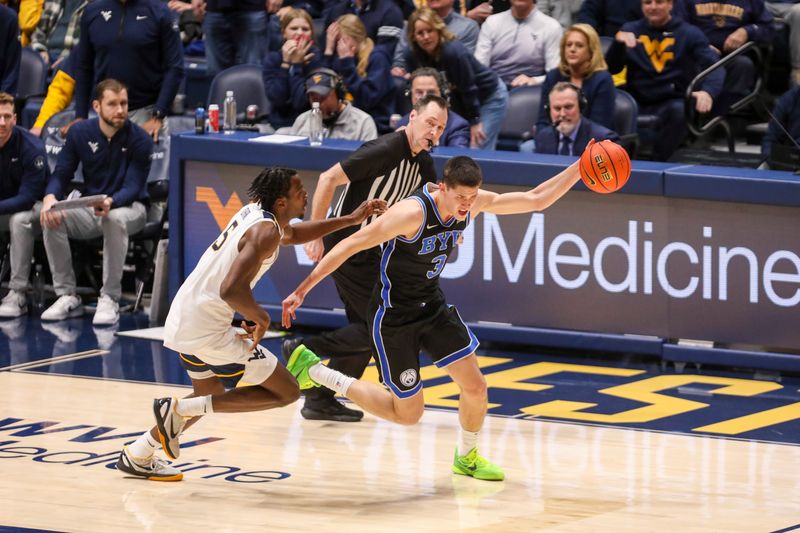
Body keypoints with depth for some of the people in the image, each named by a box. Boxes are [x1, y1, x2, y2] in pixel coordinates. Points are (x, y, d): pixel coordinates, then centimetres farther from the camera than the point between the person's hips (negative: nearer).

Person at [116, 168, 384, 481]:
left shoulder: (256, 212, 10)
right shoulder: (265, 231, -19)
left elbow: (292, 234, 32)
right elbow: (231, 290, -31)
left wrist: (351, 220, 27)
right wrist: (260, 319, -12)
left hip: (183, 320, 9)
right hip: (208, 332, -9)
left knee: (211, 397, 32)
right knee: (286, 392, 0)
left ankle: (137, 455, 35)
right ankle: (180, 410, -5)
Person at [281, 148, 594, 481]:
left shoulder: (474, 203, -10)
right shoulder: (412, 213, -31)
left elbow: (535, 200, -1)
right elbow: (350, 246, -27)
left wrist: (579, 168, -13)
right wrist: (302, 290, -26)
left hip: (433, 306, 7)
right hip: (393, 316, -7)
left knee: (475, 388, 1)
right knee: (408, 413, 1)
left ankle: (466, 457, 31)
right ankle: (312, 370, 13)